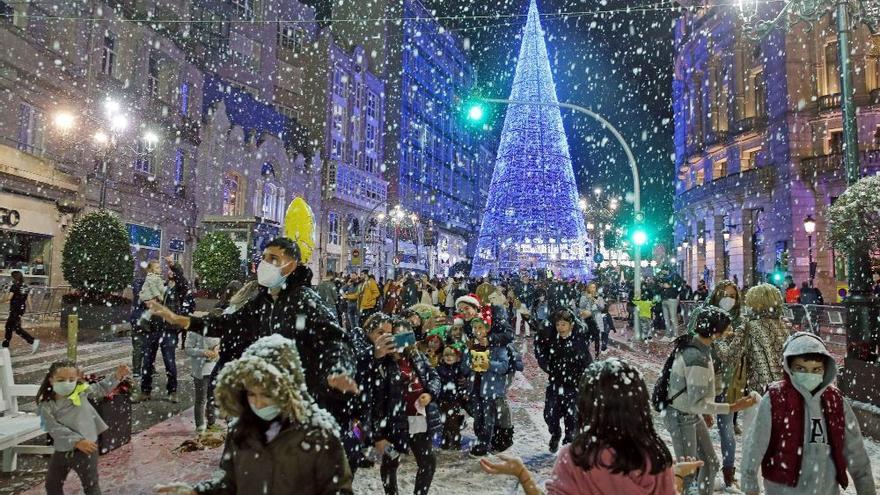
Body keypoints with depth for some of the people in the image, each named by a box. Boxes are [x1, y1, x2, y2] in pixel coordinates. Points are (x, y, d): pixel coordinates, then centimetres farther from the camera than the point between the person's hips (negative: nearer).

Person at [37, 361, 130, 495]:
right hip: (61, 451, 2)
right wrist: (77, 441, -26)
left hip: (86, 449, -2)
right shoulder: (46, 406, -10)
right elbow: (55, 429, -18)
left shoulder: (82, 391, -7)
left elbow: (102, 388, 10)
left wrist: (117, 375, -4)